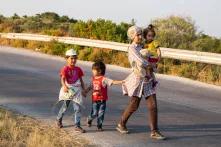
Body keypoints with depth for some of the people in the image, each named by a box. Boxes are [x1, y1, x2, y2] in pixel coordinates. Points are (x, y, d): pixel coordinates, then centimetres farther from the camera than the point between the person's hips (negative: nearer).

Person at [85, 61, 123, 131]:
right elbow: (91, 86, 19)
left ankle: (99, 126, 14)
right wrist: (85, 91, 17)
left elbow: (112, 82, -23)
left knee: (101, 113, 1)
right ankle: (89, 119, 33)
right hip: (95, 100, 3)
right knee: (94, 113, 3)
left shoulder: (104, 79, -13)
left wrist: (120, 82, -36)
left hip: (102, 100, -3)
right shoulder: (93, 78, 4)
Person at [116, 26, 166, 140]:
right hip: (137, 79, -7)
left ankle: (154, 132, -2)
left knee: (153, 105, -3)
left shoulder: (141, 47, 11)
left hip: (147, 80, 7)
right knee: (133, 105, 7)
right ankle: (121, 124, 30)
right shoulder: (132, 49, -15)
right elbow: (141, 63, -27)